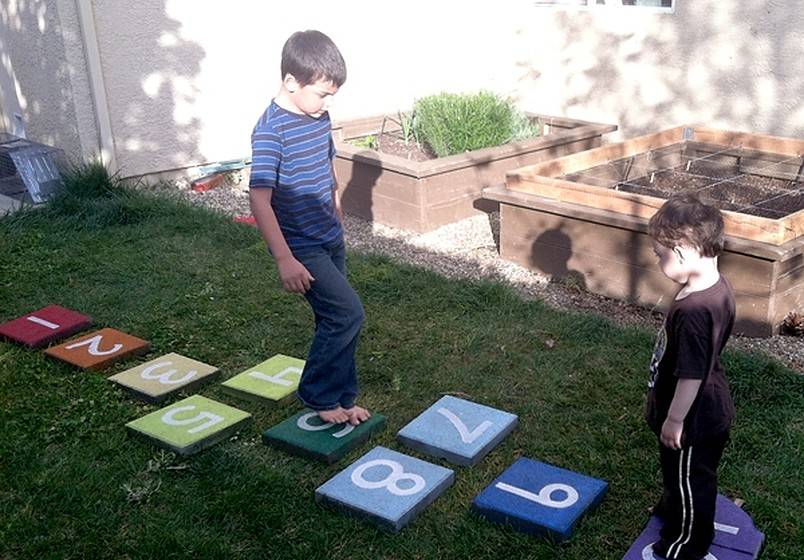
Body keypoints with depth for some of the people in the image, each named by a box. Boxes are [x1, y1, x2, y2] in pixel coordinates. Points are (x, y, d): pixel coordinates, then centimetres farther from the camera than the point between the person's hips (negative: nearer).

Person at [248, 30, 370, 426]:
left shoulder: (319, 118, 5)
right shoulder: (271, 130, -20)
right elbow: (259, 200, -24)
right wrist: (285, 259, -28)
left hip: (330, 240, 8)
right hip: (301, 246, -8)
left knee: (336, 320, 12)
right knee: (348, 313, -12)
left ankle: (340, 399, 27)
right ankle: (317, 395, 7)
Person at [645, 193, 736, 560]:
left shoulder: (693, 311, -37)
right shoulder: (717, 285, -6)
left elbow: (691, 375, -29)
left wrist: (674, 419, -15)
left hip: (693, 418, -9)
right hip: (709, 408, 9)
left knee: (689, 479, 14)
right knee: (683, 476, 31)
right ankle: (673, 510, 54)